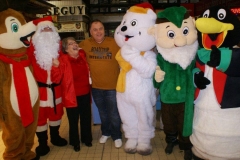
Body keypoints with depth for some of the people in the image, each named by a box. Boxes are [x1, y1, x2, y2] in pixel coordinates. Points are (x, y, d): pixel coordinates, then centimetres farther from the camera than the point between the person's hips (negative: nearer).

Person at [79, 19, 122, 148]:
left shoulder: (114, 43, -9)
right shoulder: (85, 44, -3)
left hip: (112, 86, -2)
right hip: (95, 86, 3)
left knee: (114, 114, 10)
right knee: (103, 113, 22)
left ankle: (117, 136, 32)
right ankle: (105, 133, 44)